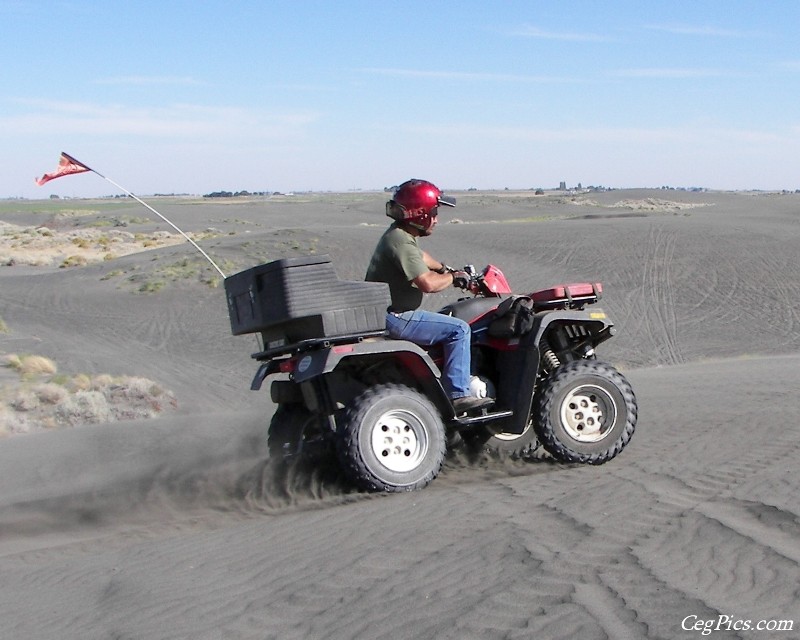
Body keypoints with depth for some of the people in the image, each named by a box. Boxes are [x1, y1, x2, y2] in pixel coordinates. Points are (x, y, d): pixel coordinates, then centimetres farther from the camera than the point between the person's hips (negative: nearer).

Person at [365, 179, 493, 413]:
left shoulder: (398, 234, 11)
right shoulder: (401, 242, -22)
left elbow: (419, 257, 34)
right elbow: (428, 283, -30)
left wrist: (445, 269, 29)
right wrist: (453, 277, -14)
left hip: (385, 312, 11)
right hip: (395, 318, -11)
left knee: (447, 321, 29)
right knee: (458, 329, -13)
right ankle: (458, 395, -13)